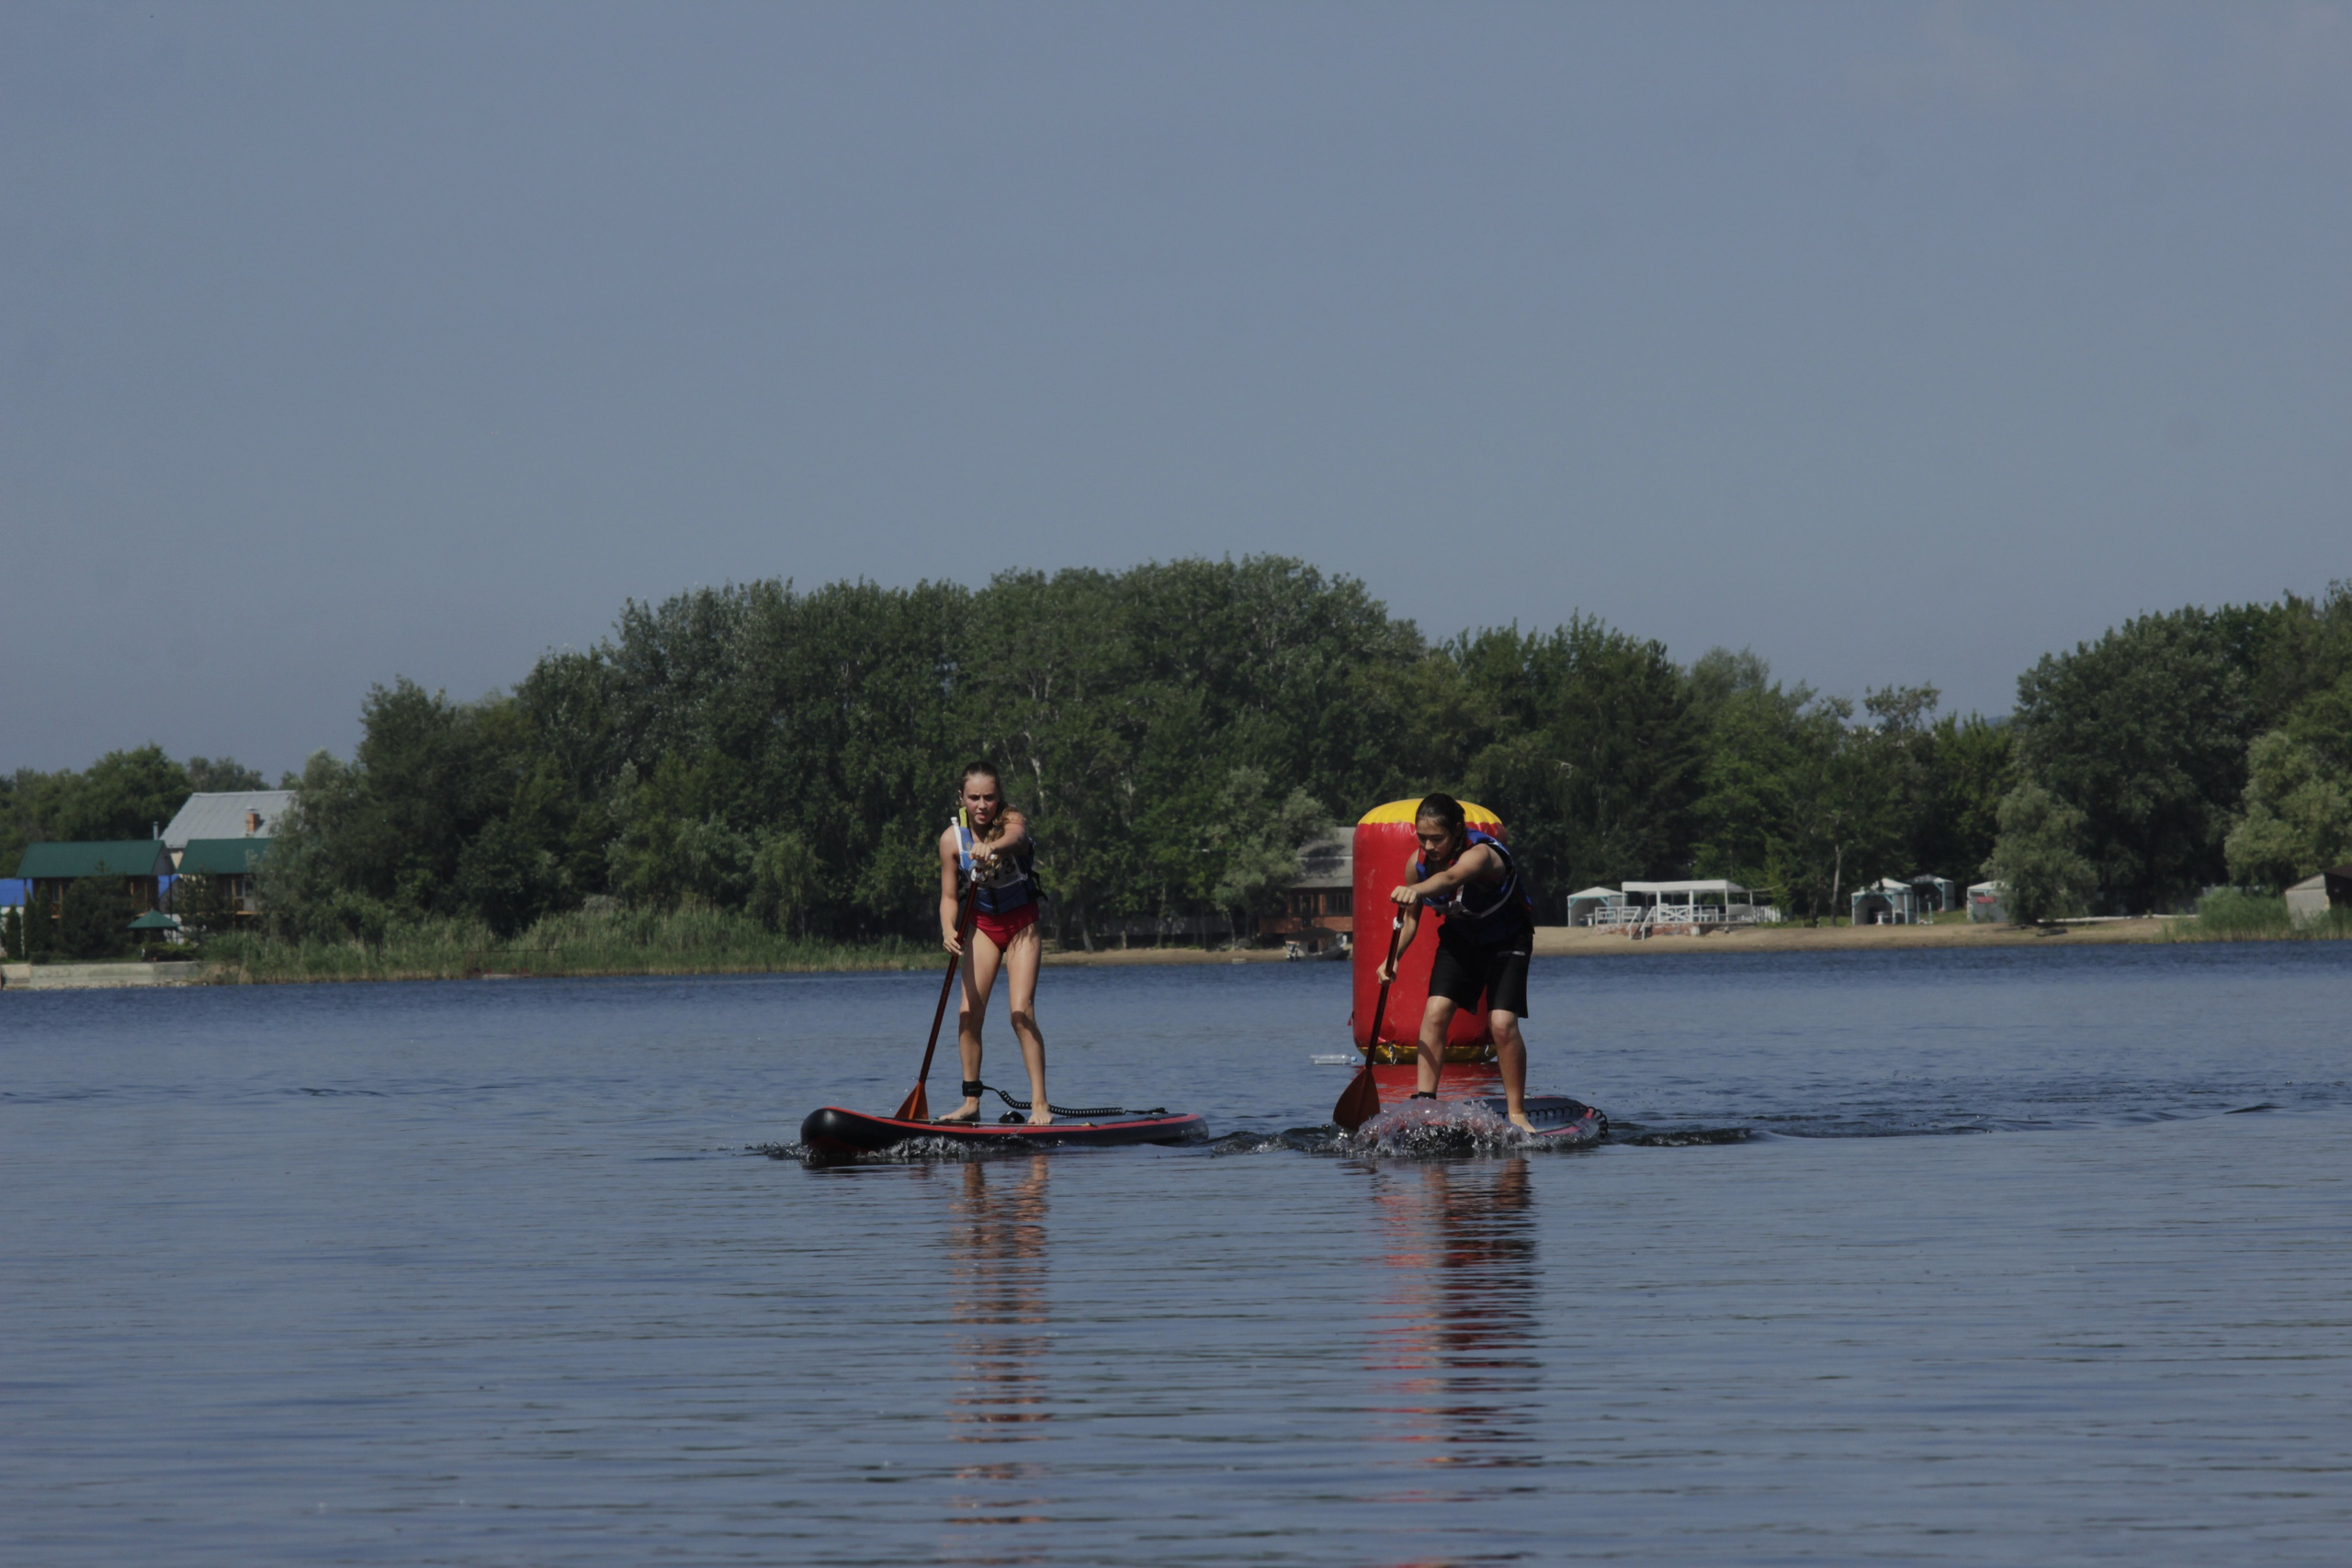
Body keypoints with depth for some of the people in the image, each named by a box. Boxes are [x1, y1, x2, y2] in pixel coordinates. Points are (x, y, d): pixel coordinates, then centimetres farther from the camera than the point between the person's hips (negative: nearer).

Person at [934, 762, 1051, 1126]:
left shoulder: (1012, 820, -21)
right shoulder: (952, 839, -12)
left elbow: (1015, 837, -47)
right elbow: (949, 896, -9)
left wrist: (993, 847, -70)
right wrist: (949, 931, -30)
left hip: (1022, 922, -3)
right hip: (982, 924, 3)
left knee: (1021, 1010, -17)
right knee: (968, 1012, -5)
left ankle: (1040, 1105, -16)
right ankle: (971, 1102, 7)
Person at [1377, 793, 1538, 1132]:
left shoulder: (1480, 854, -36)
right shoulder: (1419, 863, -15)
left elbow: (1450, 878, -60)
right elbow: (1411, 917, -1)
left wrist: (1416, 890, -81)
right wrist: (1393, 957, -19)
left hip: (1506, 940, -5)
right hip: (1460, 937, 5)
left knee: (1502, 1022, -18)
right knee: (1436, 1011, -15)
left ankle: (1517, 1114, -7)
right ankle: (1425, 1101, -13)